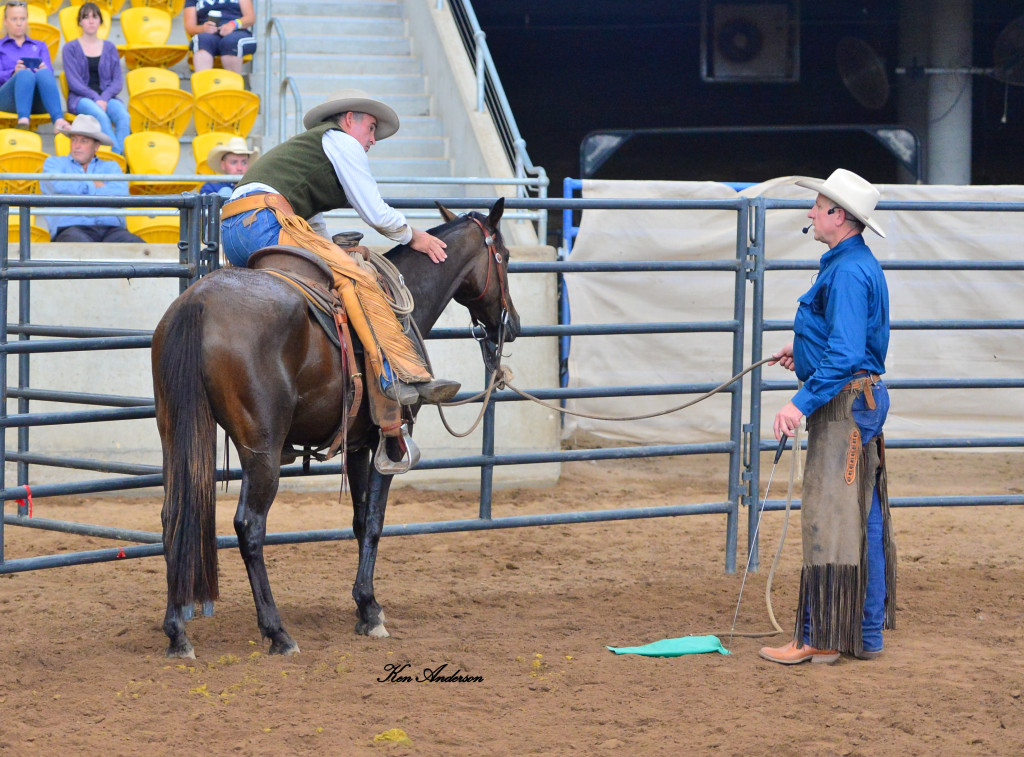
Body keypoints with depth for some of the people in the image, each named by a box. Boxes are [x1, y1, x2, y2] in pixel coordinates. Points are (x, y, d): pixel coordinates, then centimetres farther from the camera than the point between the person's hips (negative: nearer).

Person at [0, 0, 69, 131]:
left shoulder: (40, 47, 31)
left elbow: (49, 72, 11)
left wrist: (43, 70, -15)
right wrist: (14, 73, -17)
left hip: (37, 102, 2)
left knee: (44, 73, -34)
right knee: (25, 74, -36)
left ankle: (58, 120, -59)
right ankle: (23, 119, -61)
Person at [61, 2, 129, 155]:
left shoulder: (109, 48, 16)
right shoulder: (71, 48, 8)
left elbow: (118, 81, 9)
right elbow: (73, 81, -2)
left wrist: (104, 99, -10)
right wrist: (95, 98, -16)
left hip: (107, 97, 3)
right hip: (80, 98, -3)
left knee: (124, 116, -32)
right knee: (101, 116, -37)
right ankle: (116, 153, -41)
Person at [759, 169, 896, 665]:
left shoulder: (848, 272, -19)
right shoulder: (857, 265, 14)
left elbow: (846, 353, -27)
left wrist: (803, 402, -31)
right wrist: (804, 350, 29)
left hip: (845, 402, -11)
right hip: (862, 400, 11)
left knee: (828, 516, -8)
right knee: (863, 519, 13)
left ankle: (819, 639, -5)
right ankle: (866, 634, 19)